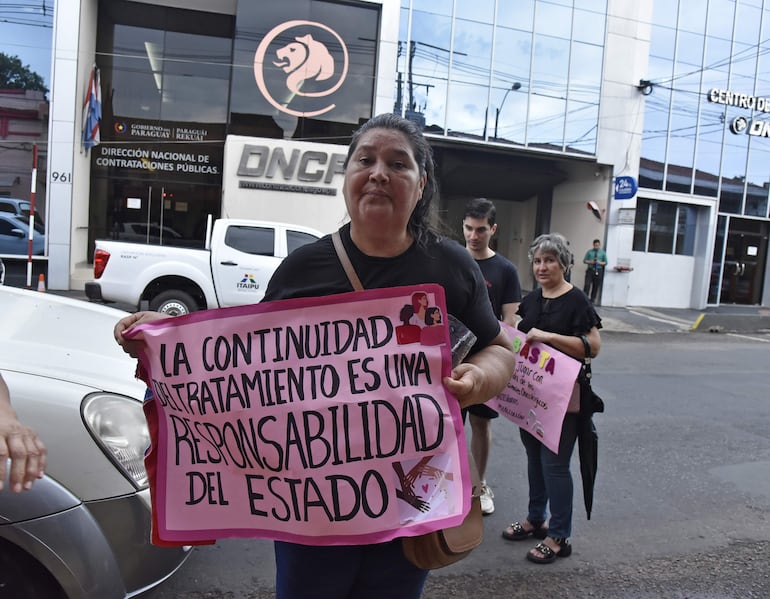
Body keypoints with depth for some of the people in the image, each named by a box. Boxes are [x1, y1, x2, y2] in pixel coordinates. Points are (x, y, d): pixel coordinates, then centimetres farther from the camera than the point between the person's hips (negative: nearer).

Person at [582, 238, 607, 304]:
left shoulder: (603, 252, 7)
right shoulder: (589, 252, 5)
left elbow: (605, 262, 9)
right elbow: (584, 260, 6)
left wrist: (600, 263, -12)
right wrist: (590, 262, -12)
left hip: (598, 271, 1)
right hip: (590, 270, -1)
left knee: (596, 286, 4)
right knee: (587, 284, -11)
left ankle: (592, 300, 13)